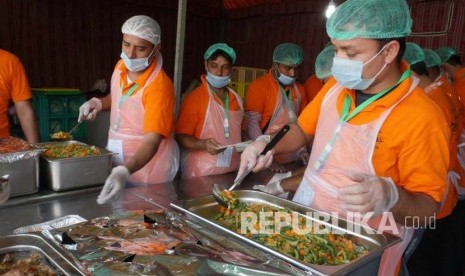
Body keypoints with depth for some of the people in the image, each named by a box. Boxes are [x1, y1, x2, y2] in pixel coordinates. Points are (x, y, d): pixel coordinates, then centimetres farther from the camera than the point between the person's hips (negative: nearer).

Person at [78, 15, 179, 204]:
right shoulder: (121, 66, -3)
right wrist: (99, 103, -3)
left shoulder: (159, 86, -27)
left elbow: (152, 141, -33)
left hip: (147, 170, -7)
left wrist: (125, 171, -47)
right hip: (117, 161, 7)